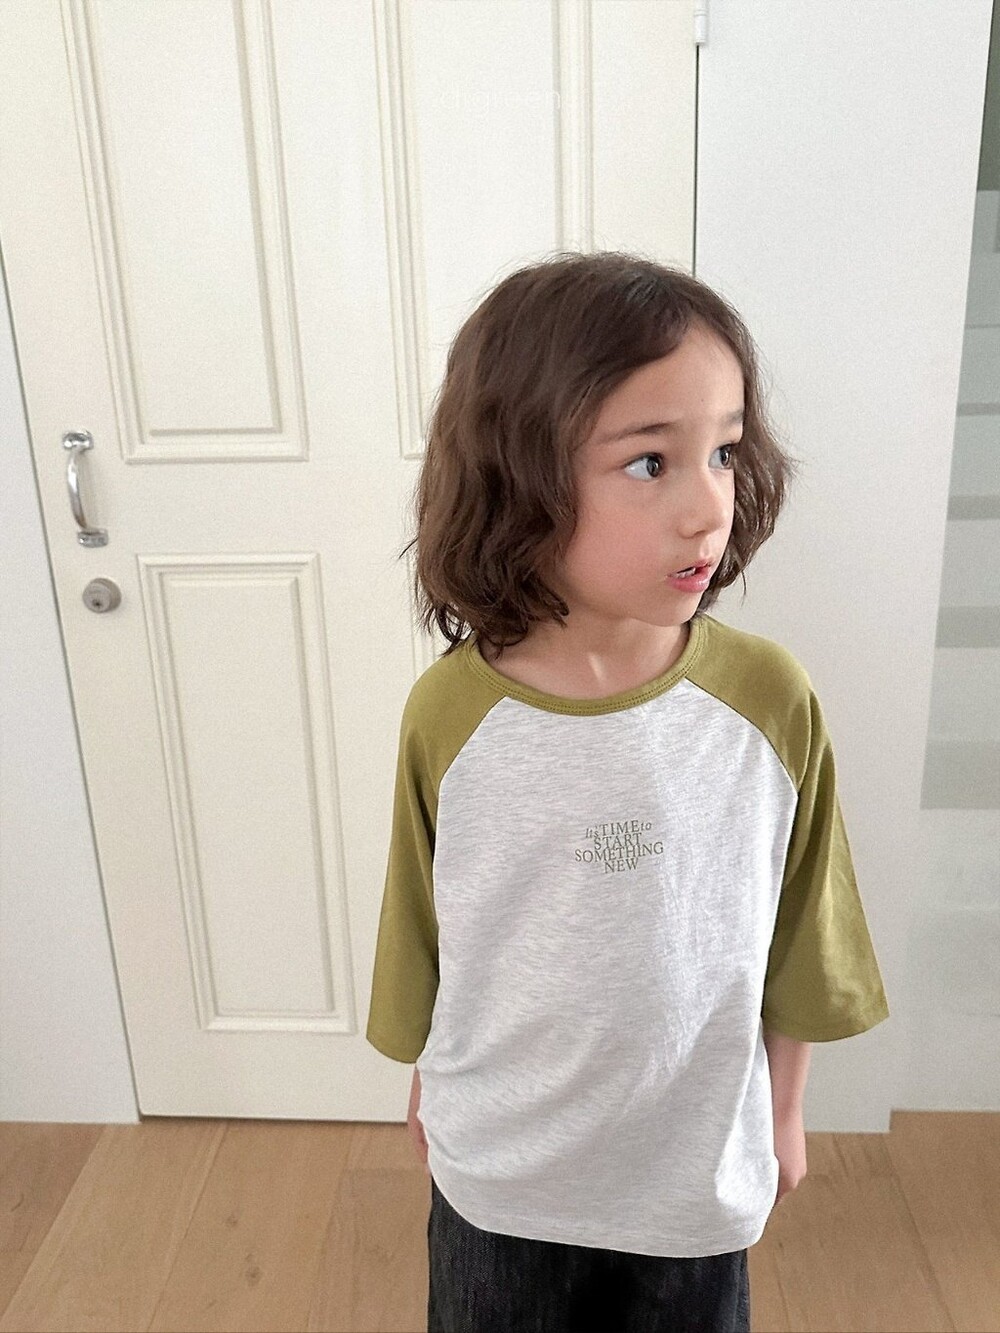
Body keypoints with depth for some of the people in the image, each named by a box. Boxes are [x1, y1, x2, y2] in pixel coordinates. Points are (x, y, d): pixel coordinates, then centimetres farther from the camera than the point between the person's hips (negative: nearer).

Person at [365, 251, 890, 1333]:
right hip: (499, 1169, 1)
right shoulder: (449, 712, -19)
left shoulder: (770, 697, -19)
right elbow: (421, 933, -3)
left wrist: (783, 1109, 6)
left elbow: (796, 942, -4)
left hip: (700, 1167, 0)